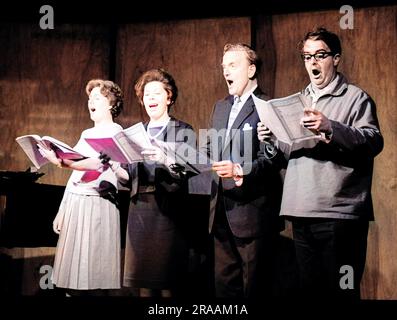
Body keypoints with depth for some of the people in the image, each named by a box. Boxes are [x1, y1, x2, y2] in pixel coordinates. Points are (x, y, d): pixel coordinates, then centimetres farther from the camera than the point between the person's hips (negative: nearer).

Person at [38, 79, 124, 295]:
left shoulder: (114, 132, -4)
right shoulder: (86, 134, 19)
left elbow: (97, 163, -22)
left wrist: (63, 163, -36)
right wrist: (62, 211, 19)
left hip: (97, 203, -7)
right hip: (74, 203, 7)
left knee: (92, 277, -8)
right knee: (72, 271, 5)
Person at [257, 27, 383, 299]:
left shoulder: (355, 98, 1)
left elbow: (374, 142, -13)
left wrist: (330, 128, -25)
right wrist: (273, 141, 0)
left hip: (340, 215, -6)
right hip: (302, 214, 6)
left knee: (341, 291, -3)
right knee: (310, 289, 11)